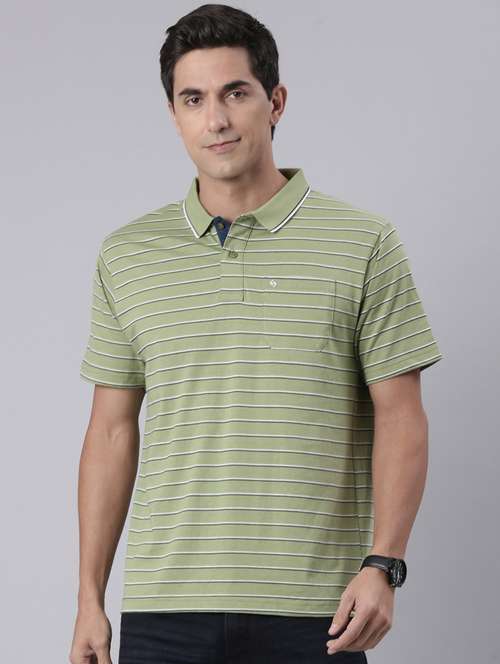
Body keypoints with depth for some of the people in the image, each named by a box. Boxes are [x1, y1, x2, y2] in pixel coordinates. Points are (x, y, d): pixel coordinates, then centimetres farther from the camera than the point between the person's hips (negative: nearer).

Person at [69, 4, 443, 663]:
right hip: (165, 609, 2)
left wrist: (382, 565, -12)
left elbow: (399, 418, -1)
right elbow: (113, 429, 11)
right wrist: (90, 596, 7)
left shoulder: (364, 244, 1)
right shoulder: (127, 254, 8)